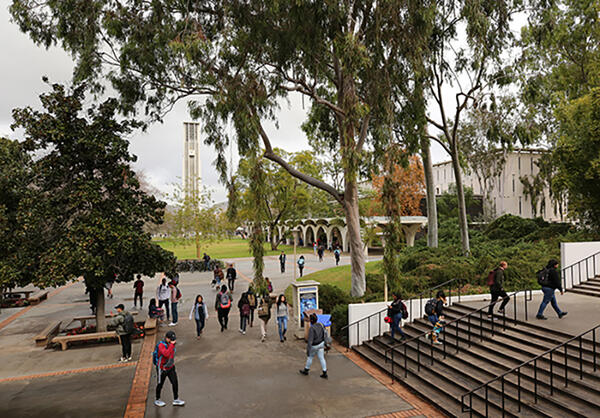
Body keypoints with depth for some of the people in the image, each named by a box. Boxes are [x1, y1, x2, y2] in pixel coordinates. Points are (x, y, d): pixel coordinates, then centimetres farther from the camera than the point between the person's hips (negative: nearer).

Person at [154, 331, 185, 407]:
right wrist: (172, 344, -41)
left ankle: (176, 400, 15)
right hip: (162, 369, -6)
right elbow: (166, 354, -43)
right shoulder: (161, 345, -25)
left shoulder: (171, 343, -2)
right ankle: (157, 400, 32)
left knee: (175, 383, 3)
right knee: (160, 384, 12)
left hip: (171, 368, 6)